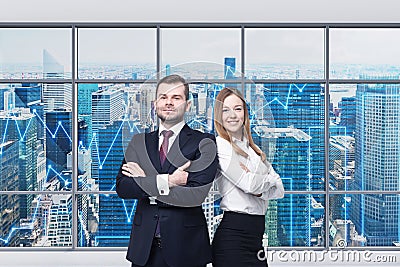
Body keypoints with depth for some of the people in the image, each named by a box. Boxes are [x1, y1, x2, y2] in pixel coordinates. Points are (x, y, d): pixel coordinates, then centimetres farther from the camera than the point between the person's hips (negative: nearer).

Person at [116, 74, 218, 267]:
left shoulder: (203, 143, -2)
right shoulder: (139, 142, 10)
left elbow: (196, 196, -14)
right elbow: (122, 188, -3)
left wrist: (144, 180, -9)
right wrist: (166, 182, -15)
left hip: (186, 246, -2)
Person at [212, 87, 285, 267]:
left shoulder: (253, 149, 16)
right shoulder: (219, 145, -7)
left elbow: (279, 189, 10)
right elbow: (249, 184, -15)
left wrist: (259, 188, -9)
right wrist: (269, 179, 4)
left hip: (255, 235, 7)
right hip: (234, 234, -7)